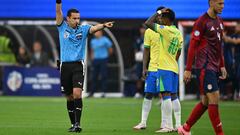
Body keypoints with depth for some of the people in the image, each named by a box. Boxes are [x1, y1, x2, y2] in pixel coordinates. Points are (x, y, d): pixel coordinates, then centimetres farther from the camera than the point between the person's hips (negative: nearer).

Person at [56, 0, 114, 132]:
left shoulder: (83, 29, 4)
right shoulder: (62, 27, 6)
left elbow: (94, 28, -14)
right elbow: (58, 12, -6)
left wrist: (103, 25, -35)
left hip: (78, 66, -2)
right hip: (65, 66, 2)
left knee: (77, 93, -17)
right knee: (69, 97, 7)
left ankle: (78, 123, -17)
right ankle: (73, 124, 17)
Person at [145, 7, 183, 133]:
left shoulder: (166, 30, -13)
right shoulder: (179, 33, 12)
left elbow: (148, 23, -16)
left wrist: (158, 13, -5)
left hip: (164, 68, -8)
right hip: (174, 67, 8)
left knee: (166, 94, -10)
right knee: (174, 96, 11)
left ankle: (167, 125, -14)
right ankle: (178, 124, 11)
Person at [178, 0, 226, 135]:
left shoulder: (219, 22, 14)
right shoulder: (202, 22, -11)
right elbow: (193, 46, -11)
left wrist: (222, 66, 18)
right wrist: (188, 69, -12)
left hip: (214, 67, 8)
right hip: (205, 67, -8)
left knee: (206, 102, 10)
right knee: (214, 99, -10)